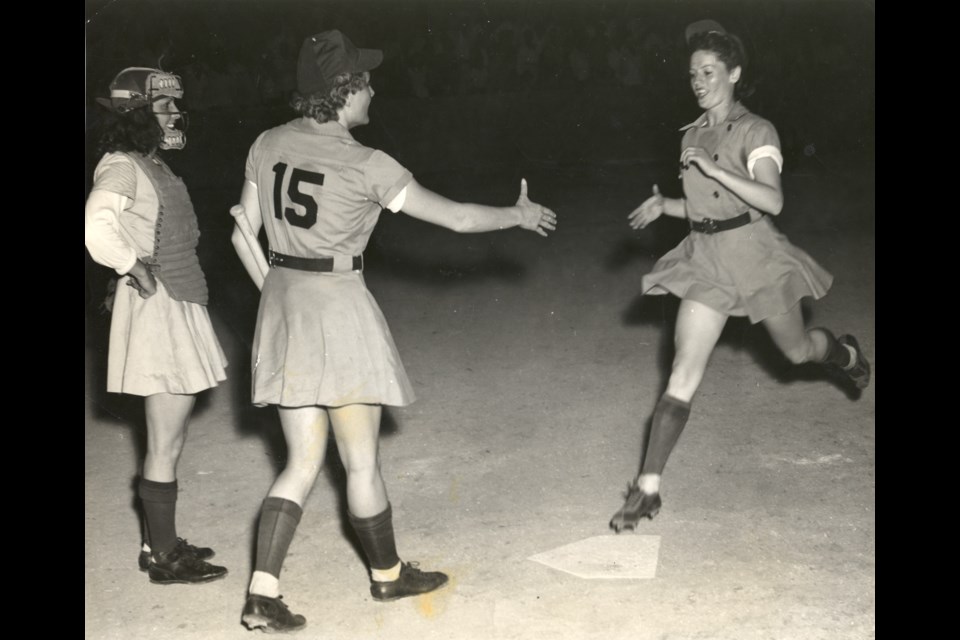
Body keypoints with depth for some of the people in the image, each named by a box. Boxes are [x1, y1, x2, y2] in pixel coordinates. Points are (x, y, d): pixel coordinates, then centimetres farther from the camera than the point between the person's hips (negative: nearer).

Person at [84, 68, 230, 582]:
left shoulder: (151, 164, 14)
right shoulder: (121, 165, -14)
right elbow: (95, 224, -33)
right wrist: (133, 267, -22)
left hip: (177, 305, 10)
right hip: (157, 311, -10)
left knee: (168, 438, 17)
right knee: (165, 445, -1)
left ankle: (160, 544, 29)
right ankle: (164, 557, 10)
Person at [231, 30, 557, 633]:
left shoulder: (268, 145, 3)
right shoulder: (366, 165, -14)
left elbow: (245, 233, 9)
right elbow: (457, 216, -6)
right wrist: (521, 214, 10)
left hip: (282, 302, 6)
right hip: (338, 308, -6)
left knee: (303, 464, 12)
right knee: (362, 461, 11)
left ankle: (263, 594, 6)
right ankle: (388, 573, 30)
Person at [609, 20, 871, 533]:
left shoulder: (755, 131, -10)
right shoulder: (692, 135, 9)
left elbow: (772, 199, -24)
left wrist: (713, 168, -28)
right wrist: (663, 205, 1)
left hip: (751, 252, -4)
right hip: (704, 257, 4)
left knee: (797, 350, 18)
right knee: (683, 375, -7)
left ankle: (848, 355, 57)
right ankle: (647, 489, -9)